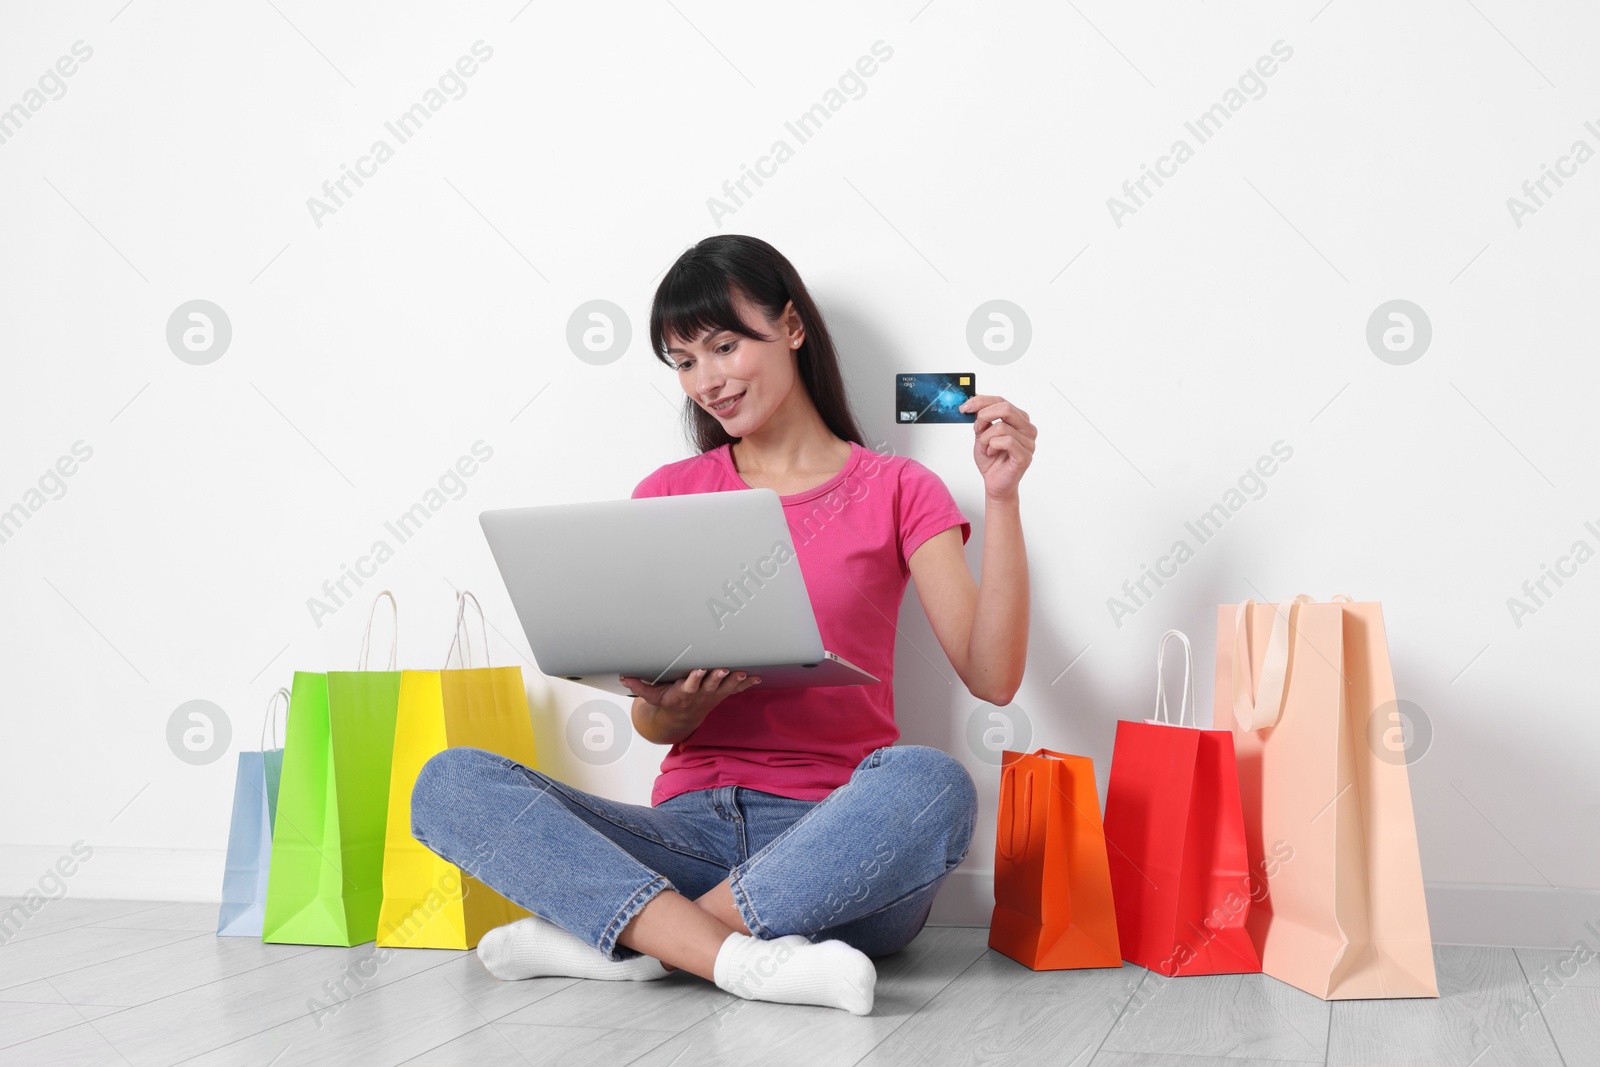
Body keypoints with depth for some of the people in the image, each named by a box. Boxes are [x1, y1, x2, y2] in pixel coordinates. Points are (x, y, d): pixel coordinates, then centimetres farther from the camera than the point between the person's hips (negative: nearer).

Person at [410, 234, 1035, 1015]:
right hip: (692, 827, 3)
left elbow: (991, 677, -3)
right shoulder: (669, 495, 16)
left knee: (931, 784, -37)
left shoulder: (895, 491, 9)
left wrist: (1001, 497, -11)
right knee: (452, 783, -20)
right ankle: (748, 961, -33)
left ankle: (615, 935, -27)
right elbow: (653, 727, 12)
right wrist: (673, 708, -13)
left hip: (834, 840, -2)